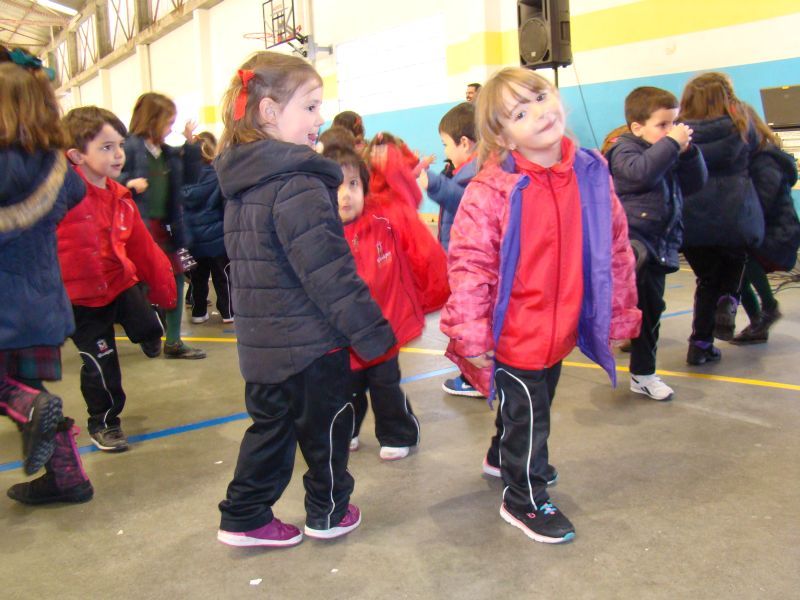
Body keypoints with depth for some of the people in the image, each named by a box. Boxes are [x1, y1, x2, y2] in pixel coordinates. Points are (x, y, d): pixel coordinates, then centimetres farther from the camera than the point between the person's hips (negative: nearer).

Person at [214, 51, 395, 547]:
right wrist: (374, 334, -17)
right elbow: (331, 274, -24)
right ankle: (328, 514, 30)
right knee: (326, 429, 12)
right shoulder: (298, 185, -21)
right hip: (311, 342, -8)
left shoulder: (244, 182, 8)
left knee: (270, 426, 20)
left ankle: (244, 518, 27)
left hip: (262, 341, 8)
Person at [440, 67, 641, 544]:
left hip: (561, 326, 6)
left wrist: (619, 313, 9)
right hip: (512, 334, -6)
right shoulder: (493, 190, -20)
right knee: (525, 411, 8)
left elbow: (616, 249, 4)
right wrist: (471, 336, -19)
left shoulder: (591, 173, -4)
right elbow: (469, 263, -19)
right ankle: (524, 500, 30)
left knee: (535, 403, 26)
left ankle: (505, 457, 54)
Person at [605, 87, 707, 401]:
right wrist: (671, 143, -18)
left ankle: (643, 374, 25)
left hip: (659, 244, 7)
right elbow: (641, 172, -26)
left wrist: (688, 150, 3)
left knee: (650, 309, 14)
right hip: (628, 236, -7)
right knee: (633, 263, -45)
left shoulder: (667, 154, 18)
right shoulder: (625, 150, -5)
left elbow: (696, 183, 16)